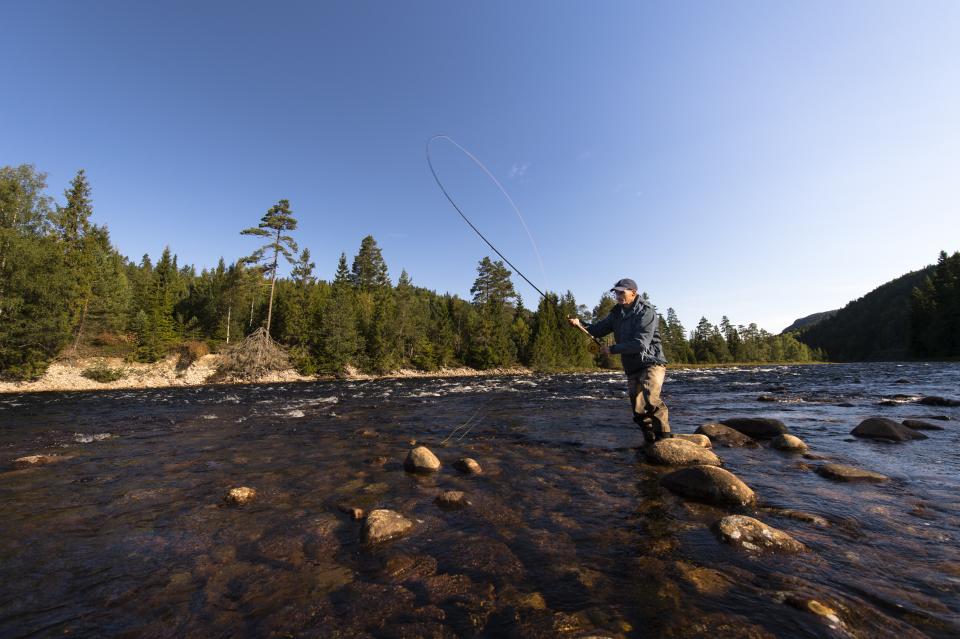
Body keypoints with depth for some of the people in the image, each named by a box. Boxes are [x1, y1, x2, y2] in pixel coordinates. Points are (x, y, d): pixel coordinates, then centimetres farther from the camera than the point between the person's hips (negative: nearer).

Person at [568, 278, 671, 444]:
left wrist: (612, 349, -18)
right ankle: (652, 443, 23)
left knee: (648, 400, -28)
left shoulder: (646, 312, -13)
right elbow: (598, 329, 11)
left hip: (651, 363, -7)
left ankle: (664, 435, -9)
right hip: (632, 369, 7)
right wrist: (579, 324, -7)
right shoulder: (617, 313, 9)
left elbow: (640, 343, -23)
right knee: (638, 411, 8)